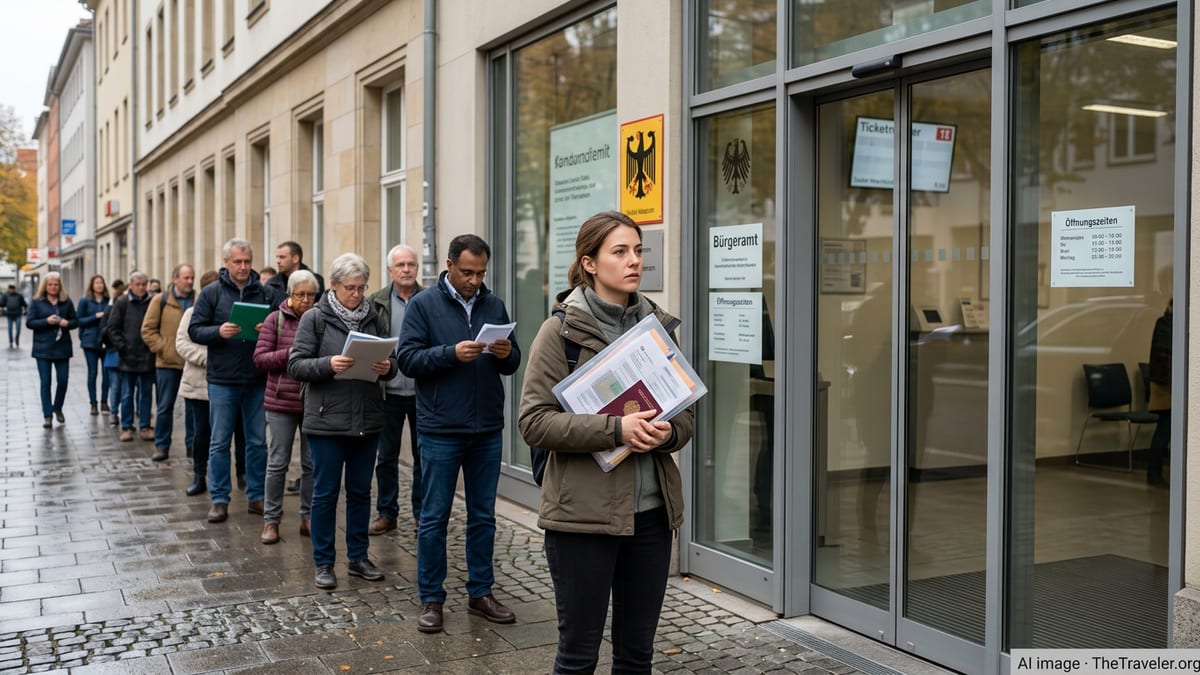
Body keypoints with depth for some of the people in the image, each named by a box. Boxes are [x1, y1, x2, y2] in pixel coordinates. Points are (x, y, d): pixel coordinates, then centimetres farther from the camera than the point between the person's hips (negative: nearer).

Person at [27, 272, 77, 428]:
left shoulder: (66, 302, 6)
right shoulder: (37, 302, 1)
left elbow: (75, 321, 11)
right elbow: (29, 322, -3)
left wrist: (67, 323, -11)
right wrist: (46, 321, -18)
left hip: (62, 347, 2)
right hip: (43, 349, -2)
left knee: (63, 380, 3)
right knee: (45, 382, 1)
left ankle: (58, 408, 27)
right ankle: (47, 415, 7)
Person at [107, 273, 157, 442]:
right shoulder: (122, 303, -1)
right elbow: (113, 328, 0)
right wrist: (122, 347, -7)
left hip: (148, 357, 1)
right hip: (128, 358, -1)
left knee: (146, 394, 9)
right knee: (127, 395, 7)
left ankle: (145, 427, 15)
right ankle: (126, 427, 14)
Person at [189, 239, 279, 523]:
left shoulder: (266, 293, 5)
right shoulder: (211, 293, 1)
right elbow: (195, 329, -1)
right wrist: (218, 332, -19)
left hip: (258, 380, 2)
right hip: (222, 380, -2)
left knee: (257, 441, 9)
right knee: (220, 442, 5)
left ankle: (256, 497, 20)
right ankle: (219, 500, 14)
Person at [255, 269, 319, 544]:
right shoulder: (275, 319, -2)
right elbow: (260, 358, -5)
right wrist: (291, 353, -17)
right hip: (282, 401, -2)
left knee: (312, 463, 8)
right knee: (278, 462, 5)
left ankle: (308, 517, 21)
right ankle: (271, 521, 16)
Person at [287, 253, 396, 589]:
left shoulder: (373, 318, 7)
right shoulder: (315, 318, -3)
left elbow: (392, 360, 11)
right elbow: (296, 365, -7)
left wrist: (387, 367, -12)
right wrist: (328, 364, -23)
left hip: (367, 420, 4)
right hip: (327, 420, -4)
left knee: (361, 491, 13)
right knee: (325, 492, 5)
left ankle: (358, 556, 26)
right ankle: (323, 563, 16)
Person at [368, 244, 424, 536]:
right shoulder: (376, 302, 2)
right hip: (389, 391, 0)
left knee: (423, 454, 9)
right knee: (386, 456, 8)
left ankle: (421, 512, 21)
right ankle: (387, 513, 19)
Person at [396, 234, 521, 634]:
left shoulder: (494, 306, 9)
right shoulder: (423, 305, -2)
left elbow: (512, 365, 12)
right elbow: (407, 359, -10)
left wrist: (507, 354, -11)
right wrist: (452, 353, -22)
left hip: (488, 429, 4)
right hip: (441, 431, -4)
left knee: (483, 516, 12)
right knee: (434, 517, 4)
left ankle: (480, 593, 24)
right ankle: (431, 599, 15)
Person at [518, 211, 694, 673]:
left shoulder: (657, 326, 9)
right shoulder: (561, 330, -6)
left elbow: (685, 414, 12)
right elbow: (534, 421, -12)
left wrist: (668, 433, -11)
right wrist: (615, 429, -23)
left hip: (652, 511, 5)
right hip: (583, 512, -5)